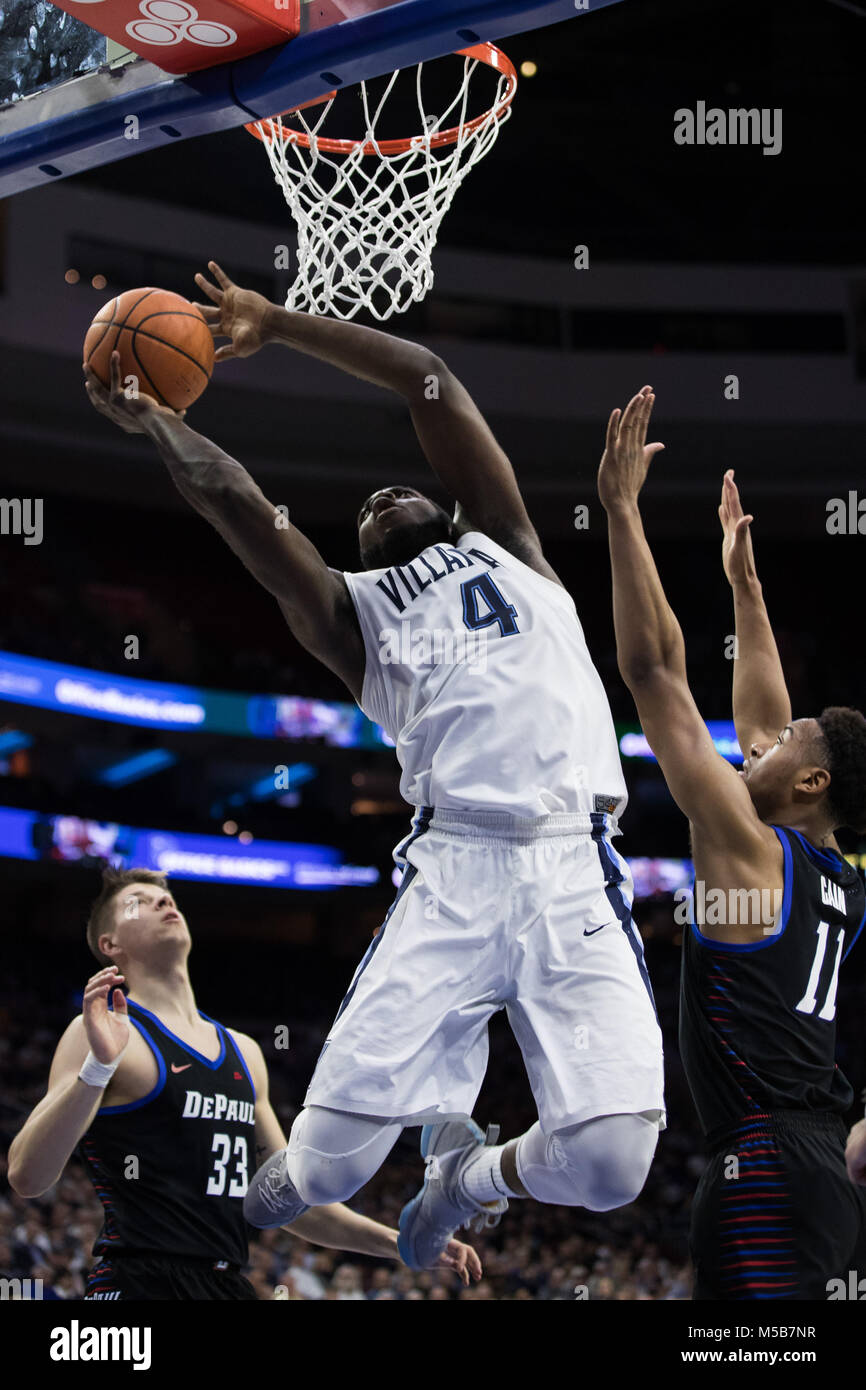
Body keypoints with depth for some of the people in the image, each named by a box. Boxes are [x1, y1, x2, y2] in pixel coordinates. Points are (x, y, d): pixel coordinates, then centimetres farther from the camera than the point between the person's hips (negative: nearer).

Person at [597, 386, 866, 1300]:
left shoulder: (749, 845, -3)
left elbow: (654, 672, -5)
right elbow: (761, 720, 33)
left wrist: (621, 507, -1)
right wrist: (742, 579, 40)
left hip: (764, 1170, -9)